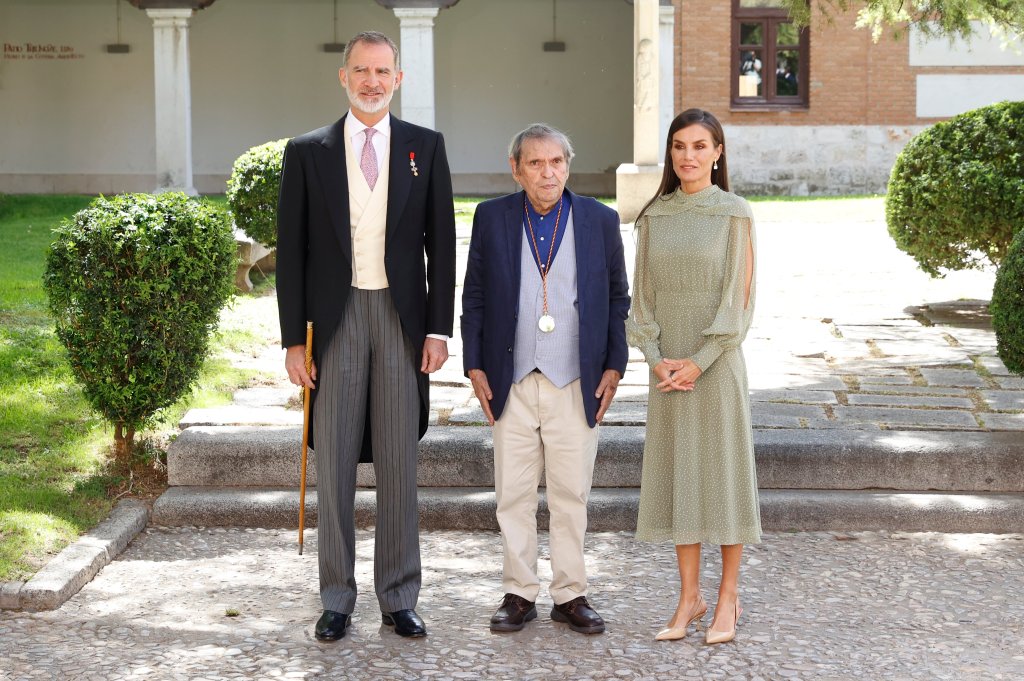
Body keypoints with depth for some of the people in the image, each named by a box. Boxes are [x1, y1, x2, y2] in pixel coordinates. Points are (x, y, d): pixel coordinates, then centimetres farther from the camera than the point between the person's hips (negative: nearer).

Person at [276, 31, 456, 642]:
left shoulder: (425, 147, 7)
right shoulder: (307, 152, 5)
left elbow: (442, 243, 5)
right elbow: (292, 251, 4)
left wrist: (439, 328, -2)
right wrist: (294, 338, -2)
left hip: (402, 317, 0)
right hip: (336, 318, 0)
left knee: (399, 464, 5)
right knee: (334, 464, 4)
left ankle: (399, 598, 14)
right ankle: (337, 599, 14)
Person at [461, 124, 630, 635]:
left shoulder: (600, 220, 4)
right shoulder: (491, 218, 4)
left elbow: (618, 298, 9)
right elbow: (474, 297, 8)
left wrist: (614, 366, 1)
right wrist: (474, 366, 1)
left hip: (575, 382, 0)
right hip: (511, 382, 1)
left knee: (571, 493, 5)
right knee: (513, 493, 5)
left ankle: (570, 595, 15)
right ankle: (519, 593, 16)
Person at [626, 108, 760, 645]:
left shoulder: (734, 214, -4)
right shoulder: (654, 215, 7)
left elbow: (738, 298, -8)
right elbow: (643, 293, 7)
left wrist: (699, 362, -14)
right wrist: (656, 357, -7)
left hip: (716, 360, -4)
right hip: (667, 363, 4)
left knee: (723, 470, 2)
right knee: (676, 472, 7)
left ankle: (728, 598, 12)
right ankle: (689, 595, 16)